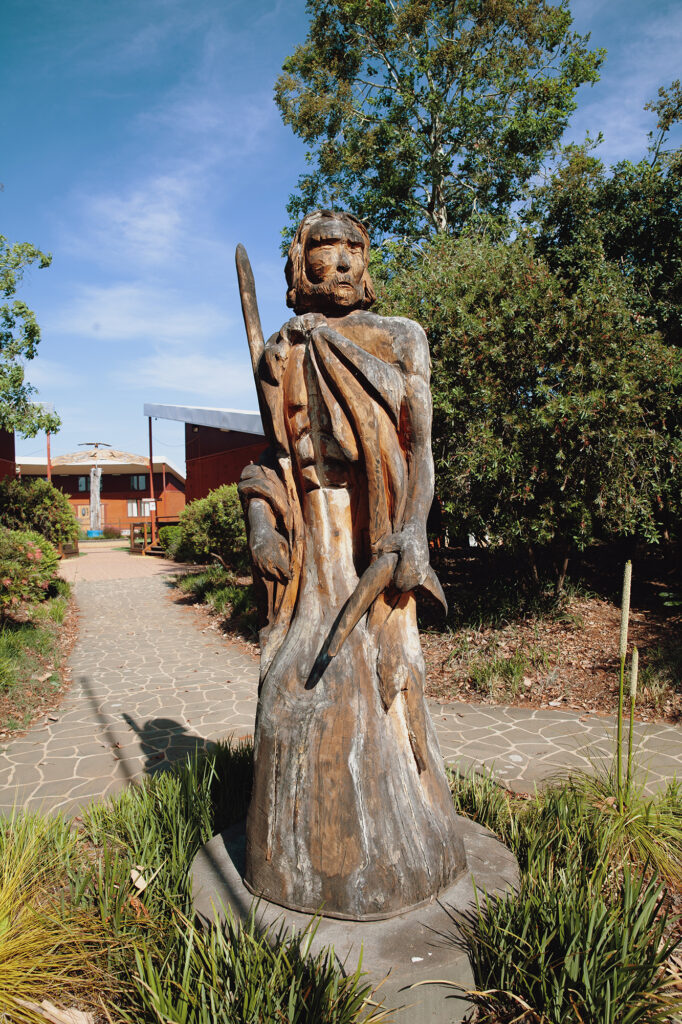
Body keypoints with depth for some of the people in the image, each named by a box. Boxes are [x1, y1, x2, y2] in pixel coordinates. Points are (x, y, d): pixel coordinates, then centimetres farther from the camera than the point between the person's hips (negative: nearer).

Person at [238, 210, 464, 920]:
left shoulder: (400, 338, 7)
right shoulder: (279, 355, 12)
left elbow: (420, 445, 0)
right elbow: (275, 455, 14)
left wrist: (412, 534, -14)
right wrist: (260, 518, -4)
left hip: (377, 536, -1)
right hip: (309, 531, 2)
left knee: (376, 674, 3)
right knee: (299, 680, 3)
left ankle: (391, 844, 27)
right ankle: (303, 850, 25)